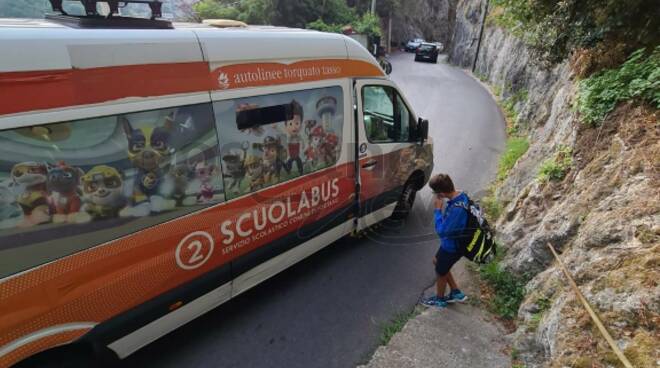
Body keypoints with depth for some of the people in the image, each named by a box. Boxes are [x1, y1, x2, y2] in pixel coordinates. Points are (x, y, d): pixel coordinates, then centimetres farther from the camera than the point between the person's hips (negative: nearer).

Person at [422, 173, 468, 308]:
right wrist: (443, 209, -7)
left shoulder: (457, 209, -39)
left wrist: (438, 210, -24)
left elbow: (441, 230, -30)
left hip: (452, 247, -9)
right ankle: (456, 293, 41)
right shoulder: (461, 196, -10)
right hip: (451, 242, 9)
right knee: (437, 261, 28)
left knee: (441, 272, 16)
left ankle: (440, 299, 45)